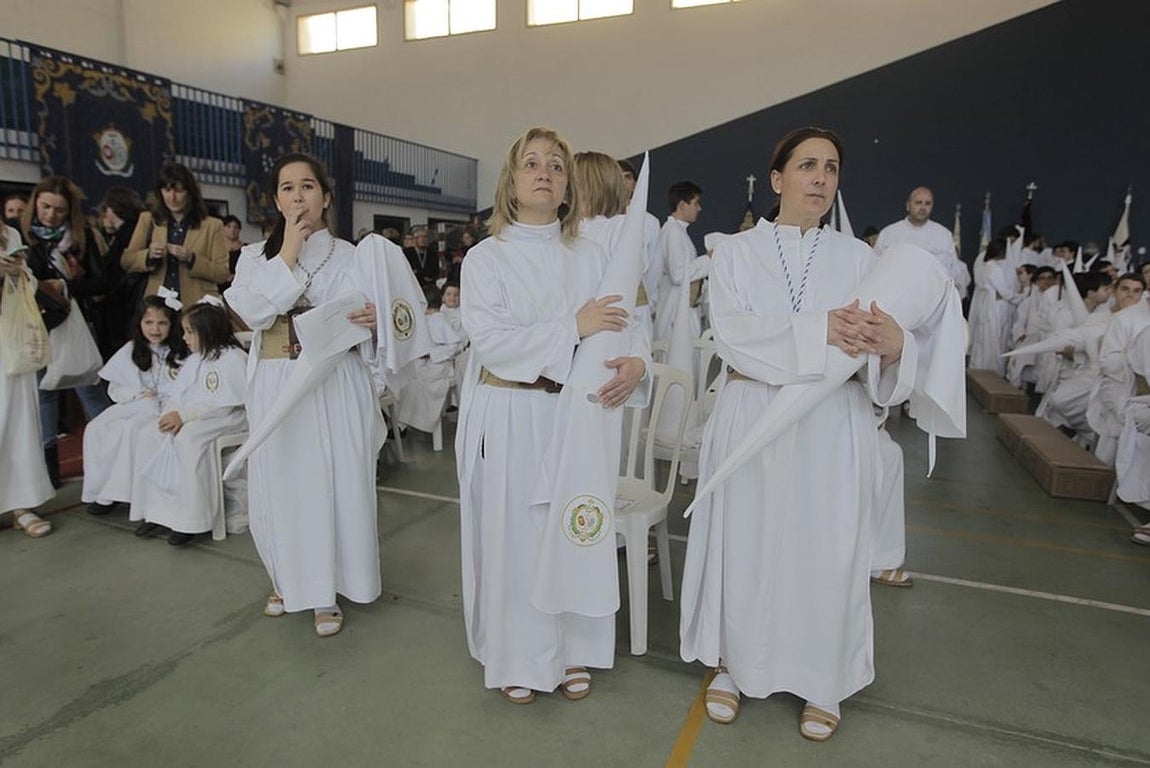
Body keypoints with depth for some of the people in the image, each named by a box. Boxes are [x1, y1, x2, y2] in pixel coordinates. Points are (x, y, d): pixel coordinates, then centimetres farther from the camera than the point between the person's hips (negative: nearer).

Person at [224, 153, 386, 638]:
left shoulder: (350, 257, 6)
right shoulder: (256, 256, 10)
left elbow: (367, 324, -2)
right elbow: (251, 311, -9)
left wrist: (373, 320, -25)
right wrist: (288, 254, -10)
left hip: (335, 385, -1)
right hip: (276, 387, 2)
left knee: (334, 484, 0)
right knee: (280, 484, 7)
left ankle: (325, 593, 17)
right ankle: (286, 580, 31)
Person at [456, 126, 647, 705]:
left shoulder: (590, 256, 8)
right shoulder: (485, 257, 0)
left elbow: (623, 326, 3)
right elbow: (490, 339, -14)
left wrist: (636, 363, -20)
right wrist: (572, 326, -19)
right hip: (507, 418, -2)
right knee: (513, 536, 5)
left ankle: (574, 652, 31)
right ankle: (517, 659, 27)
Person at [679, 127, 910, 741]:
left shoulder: (857, 257, 7)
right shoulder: (736, 252, 3)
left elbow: (870, 353, -4)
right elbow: (731, 333, -13)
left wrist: (891, 344, -28)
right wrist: (817, 331, -26)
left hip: (833, 427, 1)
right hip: (752, 420, -1)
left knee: (826, 550, 7)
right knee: (744, 545, 7)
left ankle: (822, 680, 30)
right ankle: (732, 664, 31)